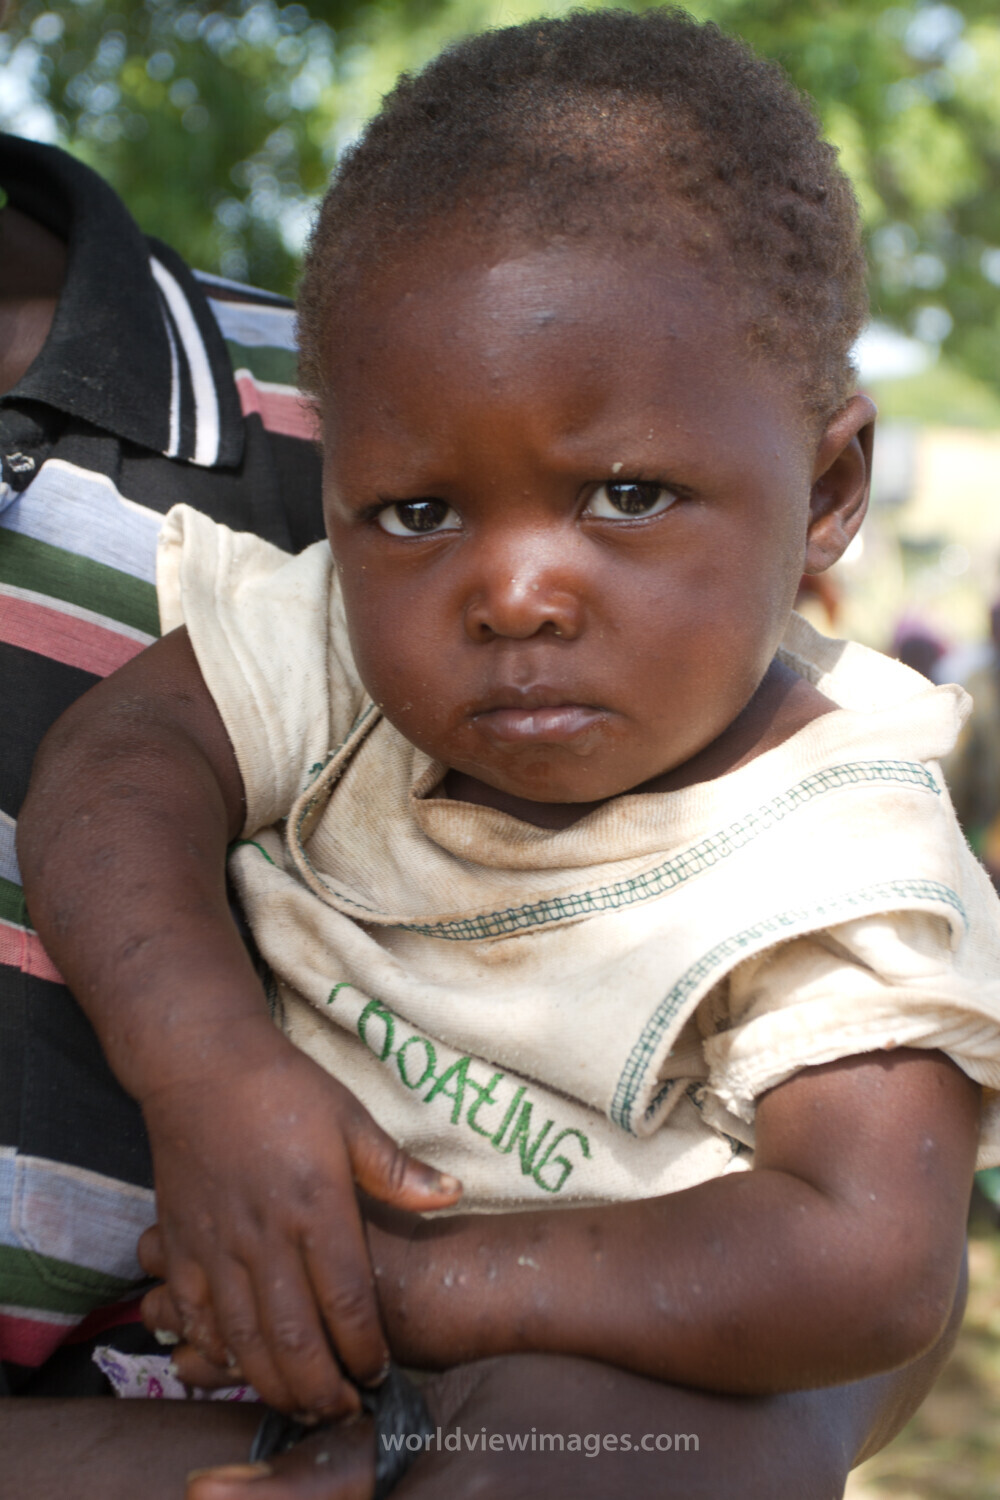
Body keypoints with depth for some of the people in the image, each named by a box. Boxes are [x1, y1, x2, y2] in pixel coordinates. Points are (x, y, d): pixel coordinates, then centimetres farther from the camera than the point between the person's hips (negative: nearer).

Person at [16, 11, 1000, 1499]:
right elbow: (124, 748, -19)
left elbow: (870, 1265, -34)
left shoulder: (835, 867, -27)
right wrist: (204, 1061, -37)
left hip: (606, 1338, -5)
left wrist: (418, 1286, -34)